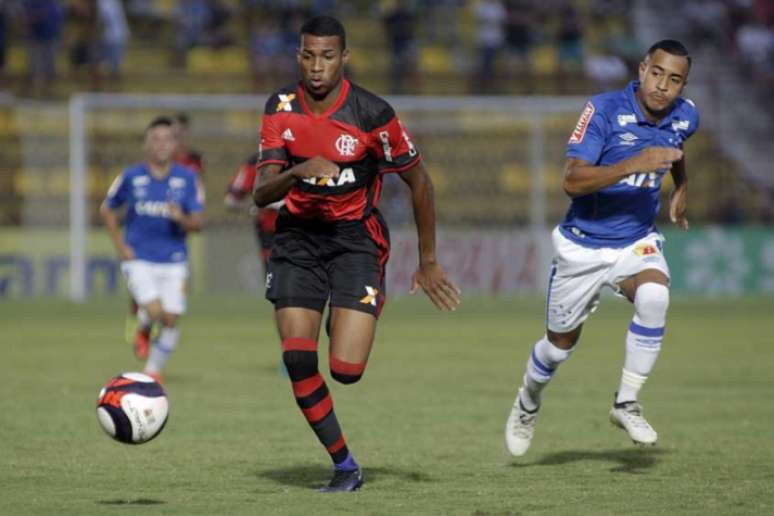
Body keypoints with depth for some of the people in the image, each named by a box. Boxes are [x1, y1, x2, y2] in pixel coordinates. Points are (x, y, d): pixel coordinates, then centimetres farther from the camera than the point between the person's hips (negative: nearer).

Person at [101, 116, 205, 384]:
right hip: (139, 259, -2)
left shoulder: (187, 178, -1)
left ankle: (154, 370, 20)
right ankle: (141, 329, 17)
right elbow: (107, 209, 11)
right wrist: (120, 246, 1)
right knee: (154, 311, -19)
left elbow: (197, 223, -3)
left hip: (174, 260, 2)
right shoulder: (131, 176, -2)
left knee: (171, 320, -1)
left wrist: (182, 218, -25)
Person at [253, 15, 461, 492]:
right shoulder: (281, 108, -4)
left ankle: (349, 324, 25)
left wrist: (428, 263, -1)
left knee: (346, 370, -14)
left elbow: (419, 181, -3)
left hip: (355, 236, -3)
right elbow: (262, 195, -7)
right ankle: (345, 466, 3)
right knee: (298, 359, -12)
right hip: (298, 235, 3)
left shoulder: (371, 113, -14)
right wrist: (297, 172, -29)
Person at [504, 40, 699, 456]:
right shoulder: (604, 110, -21)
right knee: (561, 343, 13)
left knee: (654, 296, -31)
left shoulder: (684, 117, -4)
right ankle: (528, 402, 46)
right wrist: (633, 164, -39)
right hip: (583, 245, -3)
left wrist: (681, 188, 16)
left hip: (637, 241, 3)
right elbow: (572, 180, -30)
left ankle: (626, 403, -18)